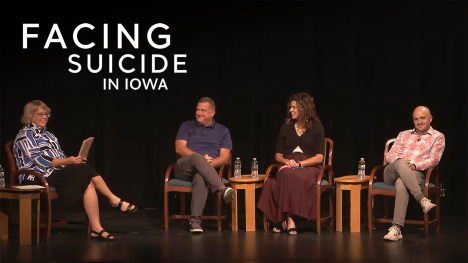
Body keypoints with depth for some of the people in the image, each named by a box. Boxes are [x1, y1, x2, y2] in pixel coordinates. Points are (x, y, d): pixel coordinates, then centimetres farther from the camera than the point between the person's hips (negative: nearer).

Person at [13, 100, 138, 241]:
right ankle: (115, 201, -16)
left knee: (89, 183, -23)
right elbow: (40, 161, -14)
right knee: (85, 170, -26)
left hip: (56, 175, 8)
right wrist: (67, 161, -15)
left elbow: (59, 159, 21)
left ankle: (96, 228, -31)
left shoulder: (47, 134, 25)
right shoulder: (25, 135, -2)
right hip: (38, 179, -8)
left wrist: (76, 160, 0)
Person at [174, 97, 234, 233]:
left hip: (206, 170, 0)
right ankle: (222, 189, -54)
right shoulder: (187, 126, 15)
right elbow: (179, 148, 0)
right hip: (184, 168, 0)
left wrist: (209, 164, -16)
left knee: (201, 177, -40)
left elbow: (224, 157, 4)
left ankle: (195, 220, -47)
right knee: (197, 157, -37)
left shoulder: (223, 131, 15)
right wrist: (201, 158, -15)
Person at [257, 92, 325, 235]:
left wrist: (299, 163, -12)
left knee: (296, 177, -40)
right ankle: (289, 219, -40)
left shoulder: (316, 128, 7)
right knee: (287, 176, -38)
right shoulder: (286, 127, 16)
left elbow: (319, 157, 1)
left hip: (309, 166, -2)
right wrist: (287, 161, -5)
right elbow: (278, 155, 18)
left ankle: (286, 218, -37)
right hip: (287, 166, 2)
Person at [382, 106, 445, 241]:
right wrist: (401, 160, -8)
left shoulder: (438, 137, 14)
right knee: (400, 163, -36)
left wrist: (414, 165, -16)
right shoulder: (403, 135, 26)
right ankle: (422, 199, -47)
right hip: (391, 173, 3)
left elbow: (434, 159, 0)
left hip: (416, 173, -3)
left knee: (401, 184, -40)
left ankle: (396, 228, -50)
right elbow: (390, 155, 16)